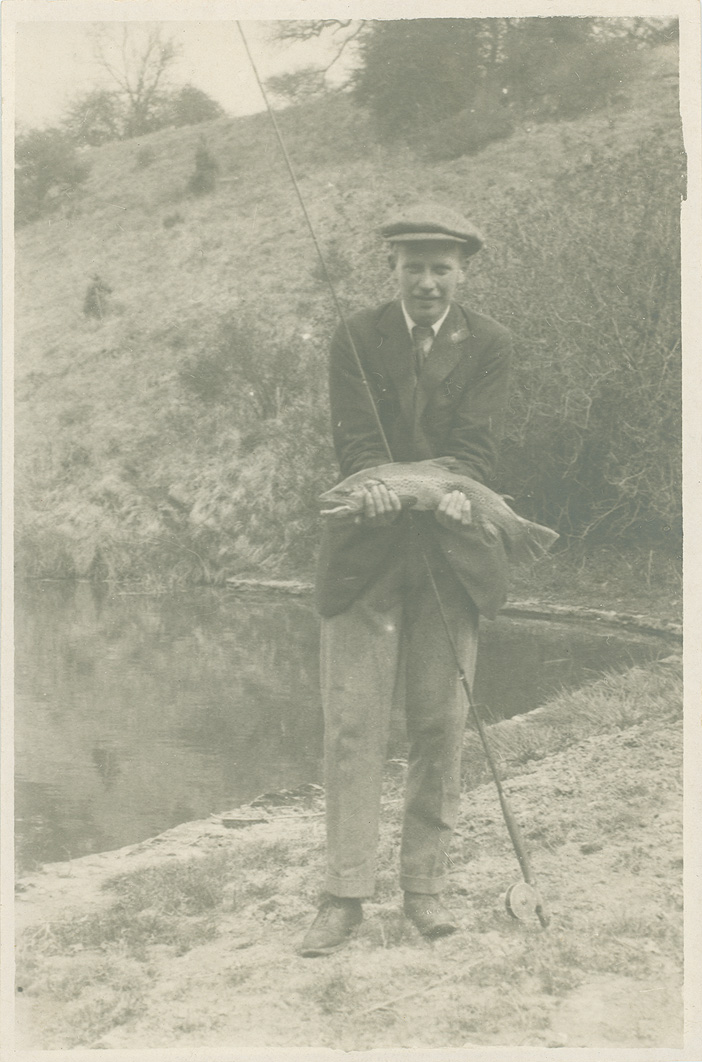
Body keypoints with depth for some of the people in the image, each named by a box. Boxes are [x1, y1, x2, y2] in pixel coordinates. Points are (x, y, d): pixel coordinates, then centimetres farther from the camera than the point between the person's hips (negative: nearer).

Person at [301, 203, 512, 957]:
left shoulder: (487, 343, 8)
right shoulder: (358, 338, 6)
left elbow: (478, 438, -4)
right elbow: (353, 433, -5)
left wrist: (459, 490, -26)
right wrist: (374, 483, -27)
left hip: (451, 554, 1)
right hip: (365, 551, -1)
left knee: (441, 723, 5)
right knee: (352, 722, -2)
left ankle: (425, 886, 18)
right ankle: (345, 893, 7)